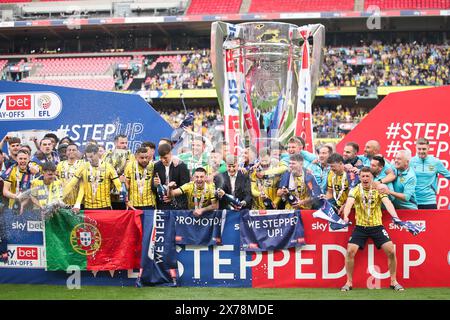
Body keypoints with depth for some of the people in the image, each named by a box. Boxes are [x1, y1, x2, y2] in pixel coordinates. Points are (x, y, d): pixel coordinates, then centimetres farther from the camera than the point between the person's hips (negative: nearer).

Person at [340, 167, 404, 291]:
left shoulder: (379, 190, -3)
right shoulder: (355, 190, -4)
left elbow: (387, 203, -18)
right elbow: (349, 203, -22)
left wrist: (395, 216, -38)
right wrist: (345, 216, -43)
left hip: (377, 226, 0)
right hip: (360, 227, 0)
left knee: (391, 251, -11)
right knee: (350, 251, -14)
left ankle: (394, 281, 7)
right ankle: (349, 282, 2)